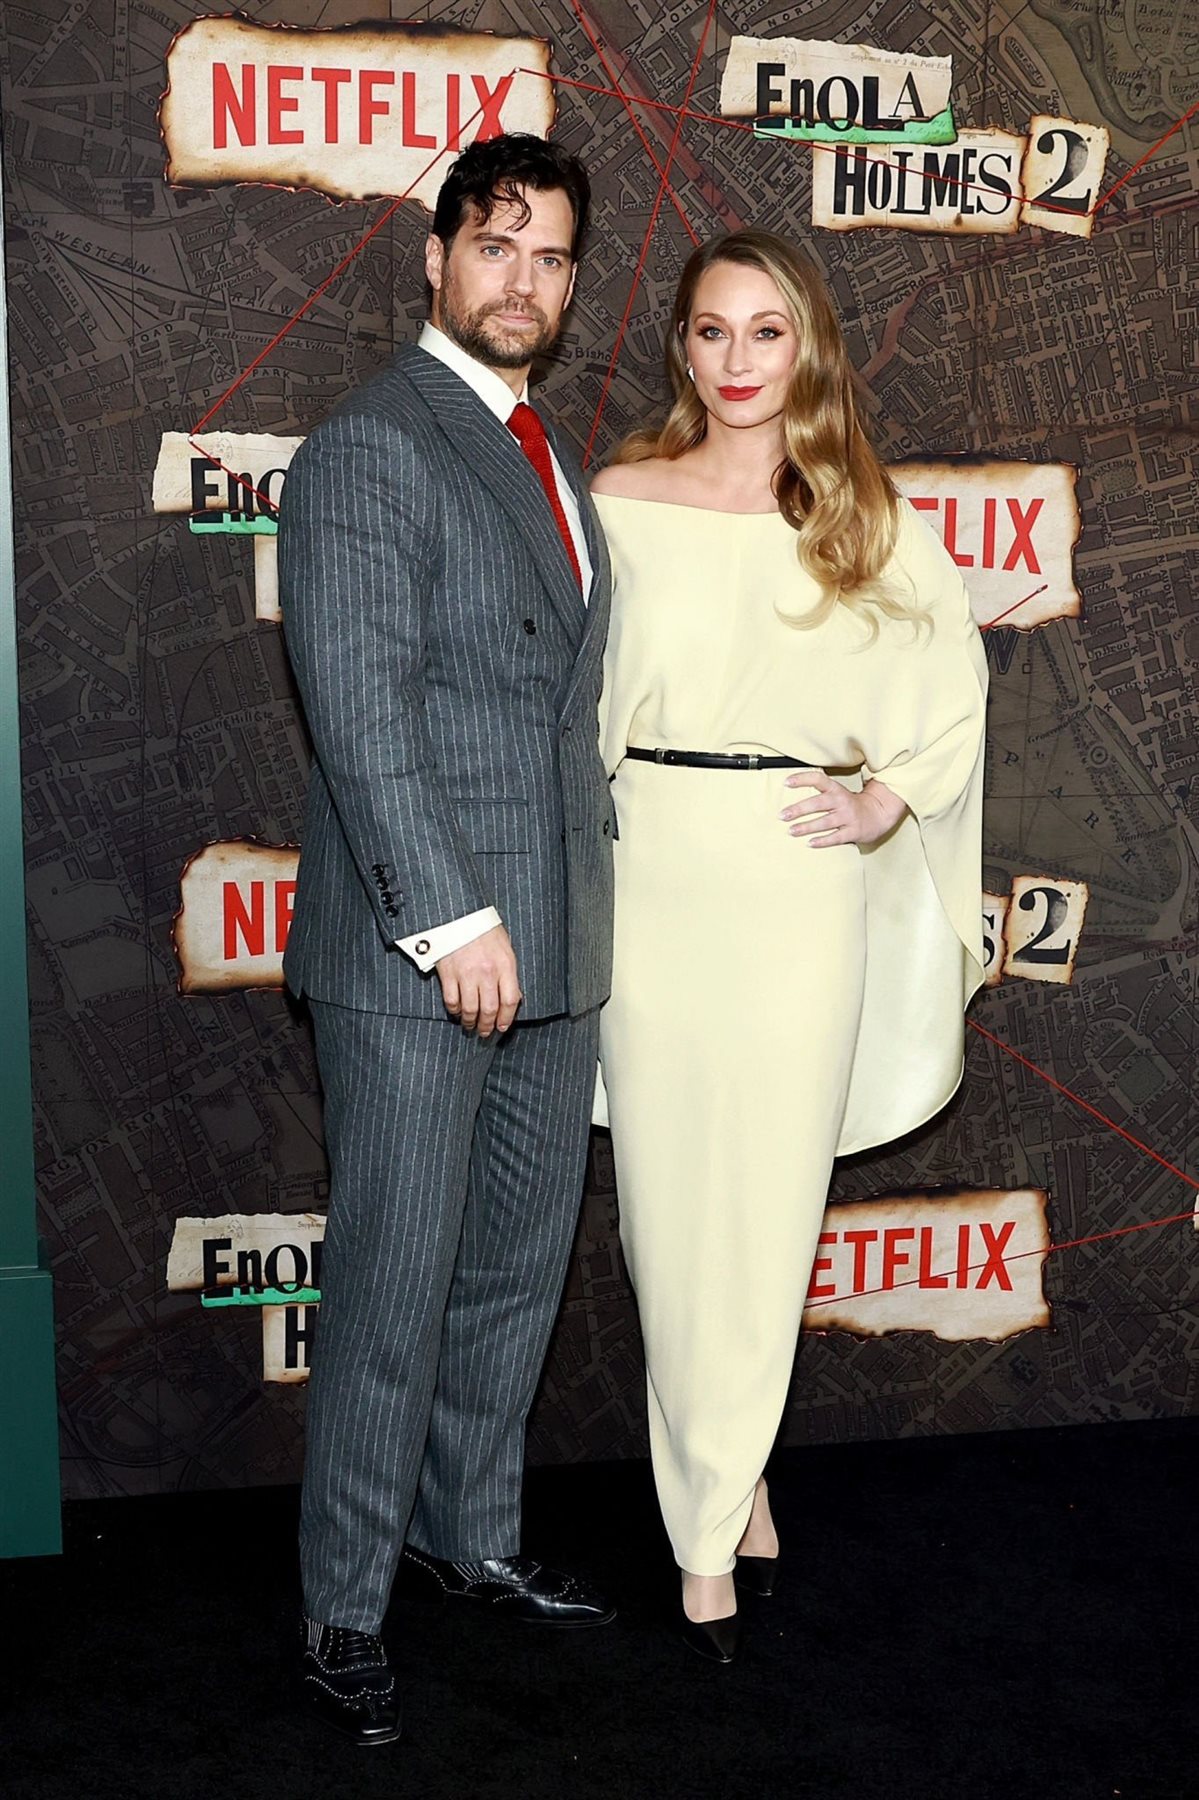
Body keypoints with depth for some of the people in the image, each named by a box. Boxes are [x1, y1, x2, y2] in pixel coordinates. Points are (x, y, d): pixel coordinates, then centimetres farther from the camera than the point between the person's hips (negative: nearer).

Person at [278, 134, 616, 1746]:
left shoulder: (550, 460, 17)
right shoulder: (371, 448, -10)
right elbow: (360, 704, -18)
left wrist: (580, 908, 13)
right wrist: (451, 918, -20)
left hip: (552, 947, 8)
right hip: (413, 951, -8)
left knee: (518, 1267, 17)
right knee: (394, 1291, 0)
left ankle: (471, 1534, 34)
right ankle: (343, 1612, 14)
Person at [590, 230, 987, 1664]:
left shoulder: (871, 521, 5)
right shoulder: (621, 504, 2)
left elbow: (953, 687, 15)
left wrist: (891, 799, 1)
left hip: (802, 887, 1)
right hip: (657, 880, -1)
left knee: (770, 1197, 5)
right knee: (672, 1195, 3)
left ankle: (714, 1497, 23)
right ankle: (720, 1499, 18)